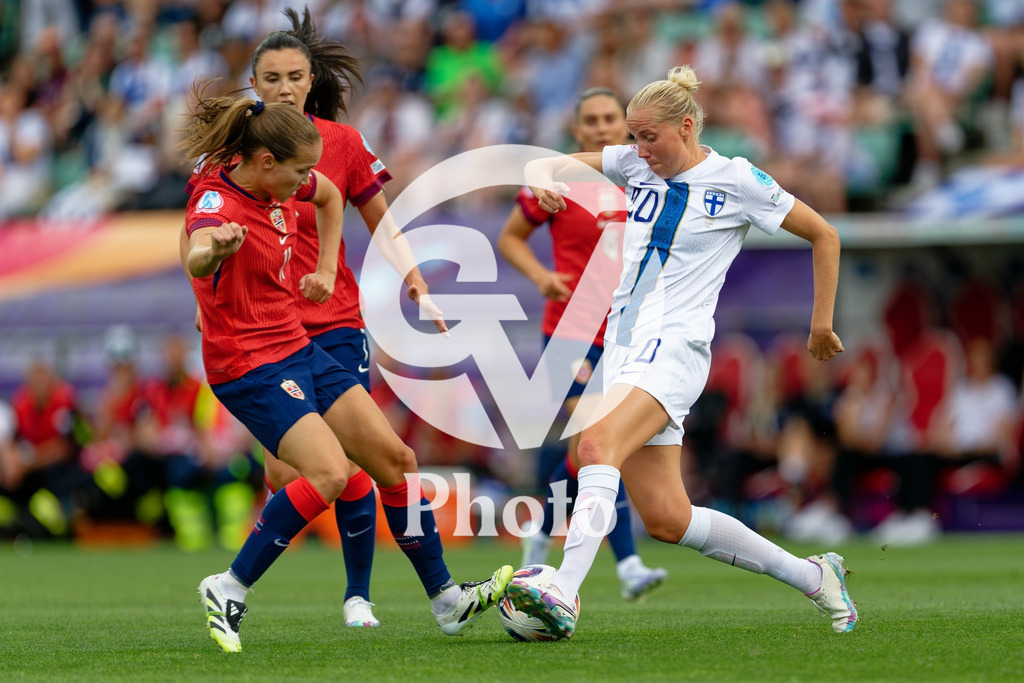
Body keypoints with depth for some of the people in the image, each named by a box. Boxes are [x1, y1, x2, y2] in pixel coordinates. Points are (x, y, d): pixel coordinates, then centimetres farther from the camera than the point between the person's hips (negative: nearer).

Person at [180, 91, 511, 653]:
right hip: (248, 367, -9)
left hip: (298, 348, 9)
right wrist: (213, 249, -72)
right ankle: (228, 590, -13)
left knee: (394, 458, 7)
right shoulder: (216, 201, -24)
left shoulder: (279, 183, 2)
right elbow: (196, 258, -49)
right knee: (328, 472, -26)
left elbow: (330, 196, 27)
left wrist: (326, 269, 18)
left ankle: (447, 602, 17)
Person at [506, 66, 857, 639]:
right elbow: (547, 166, 13)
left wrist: (822, 322, 8)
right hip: (626, 347, 7)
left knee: (598, 440, -32)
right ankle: (813, 577, 15)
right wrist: (543, 180, -11)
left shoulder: (736, 180, -1)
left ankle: (563, 597, -45)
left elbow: (824, 235, 8)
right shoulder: (636, 165, 13)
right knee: (665, 518, 2)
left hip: (675, 349, -6)